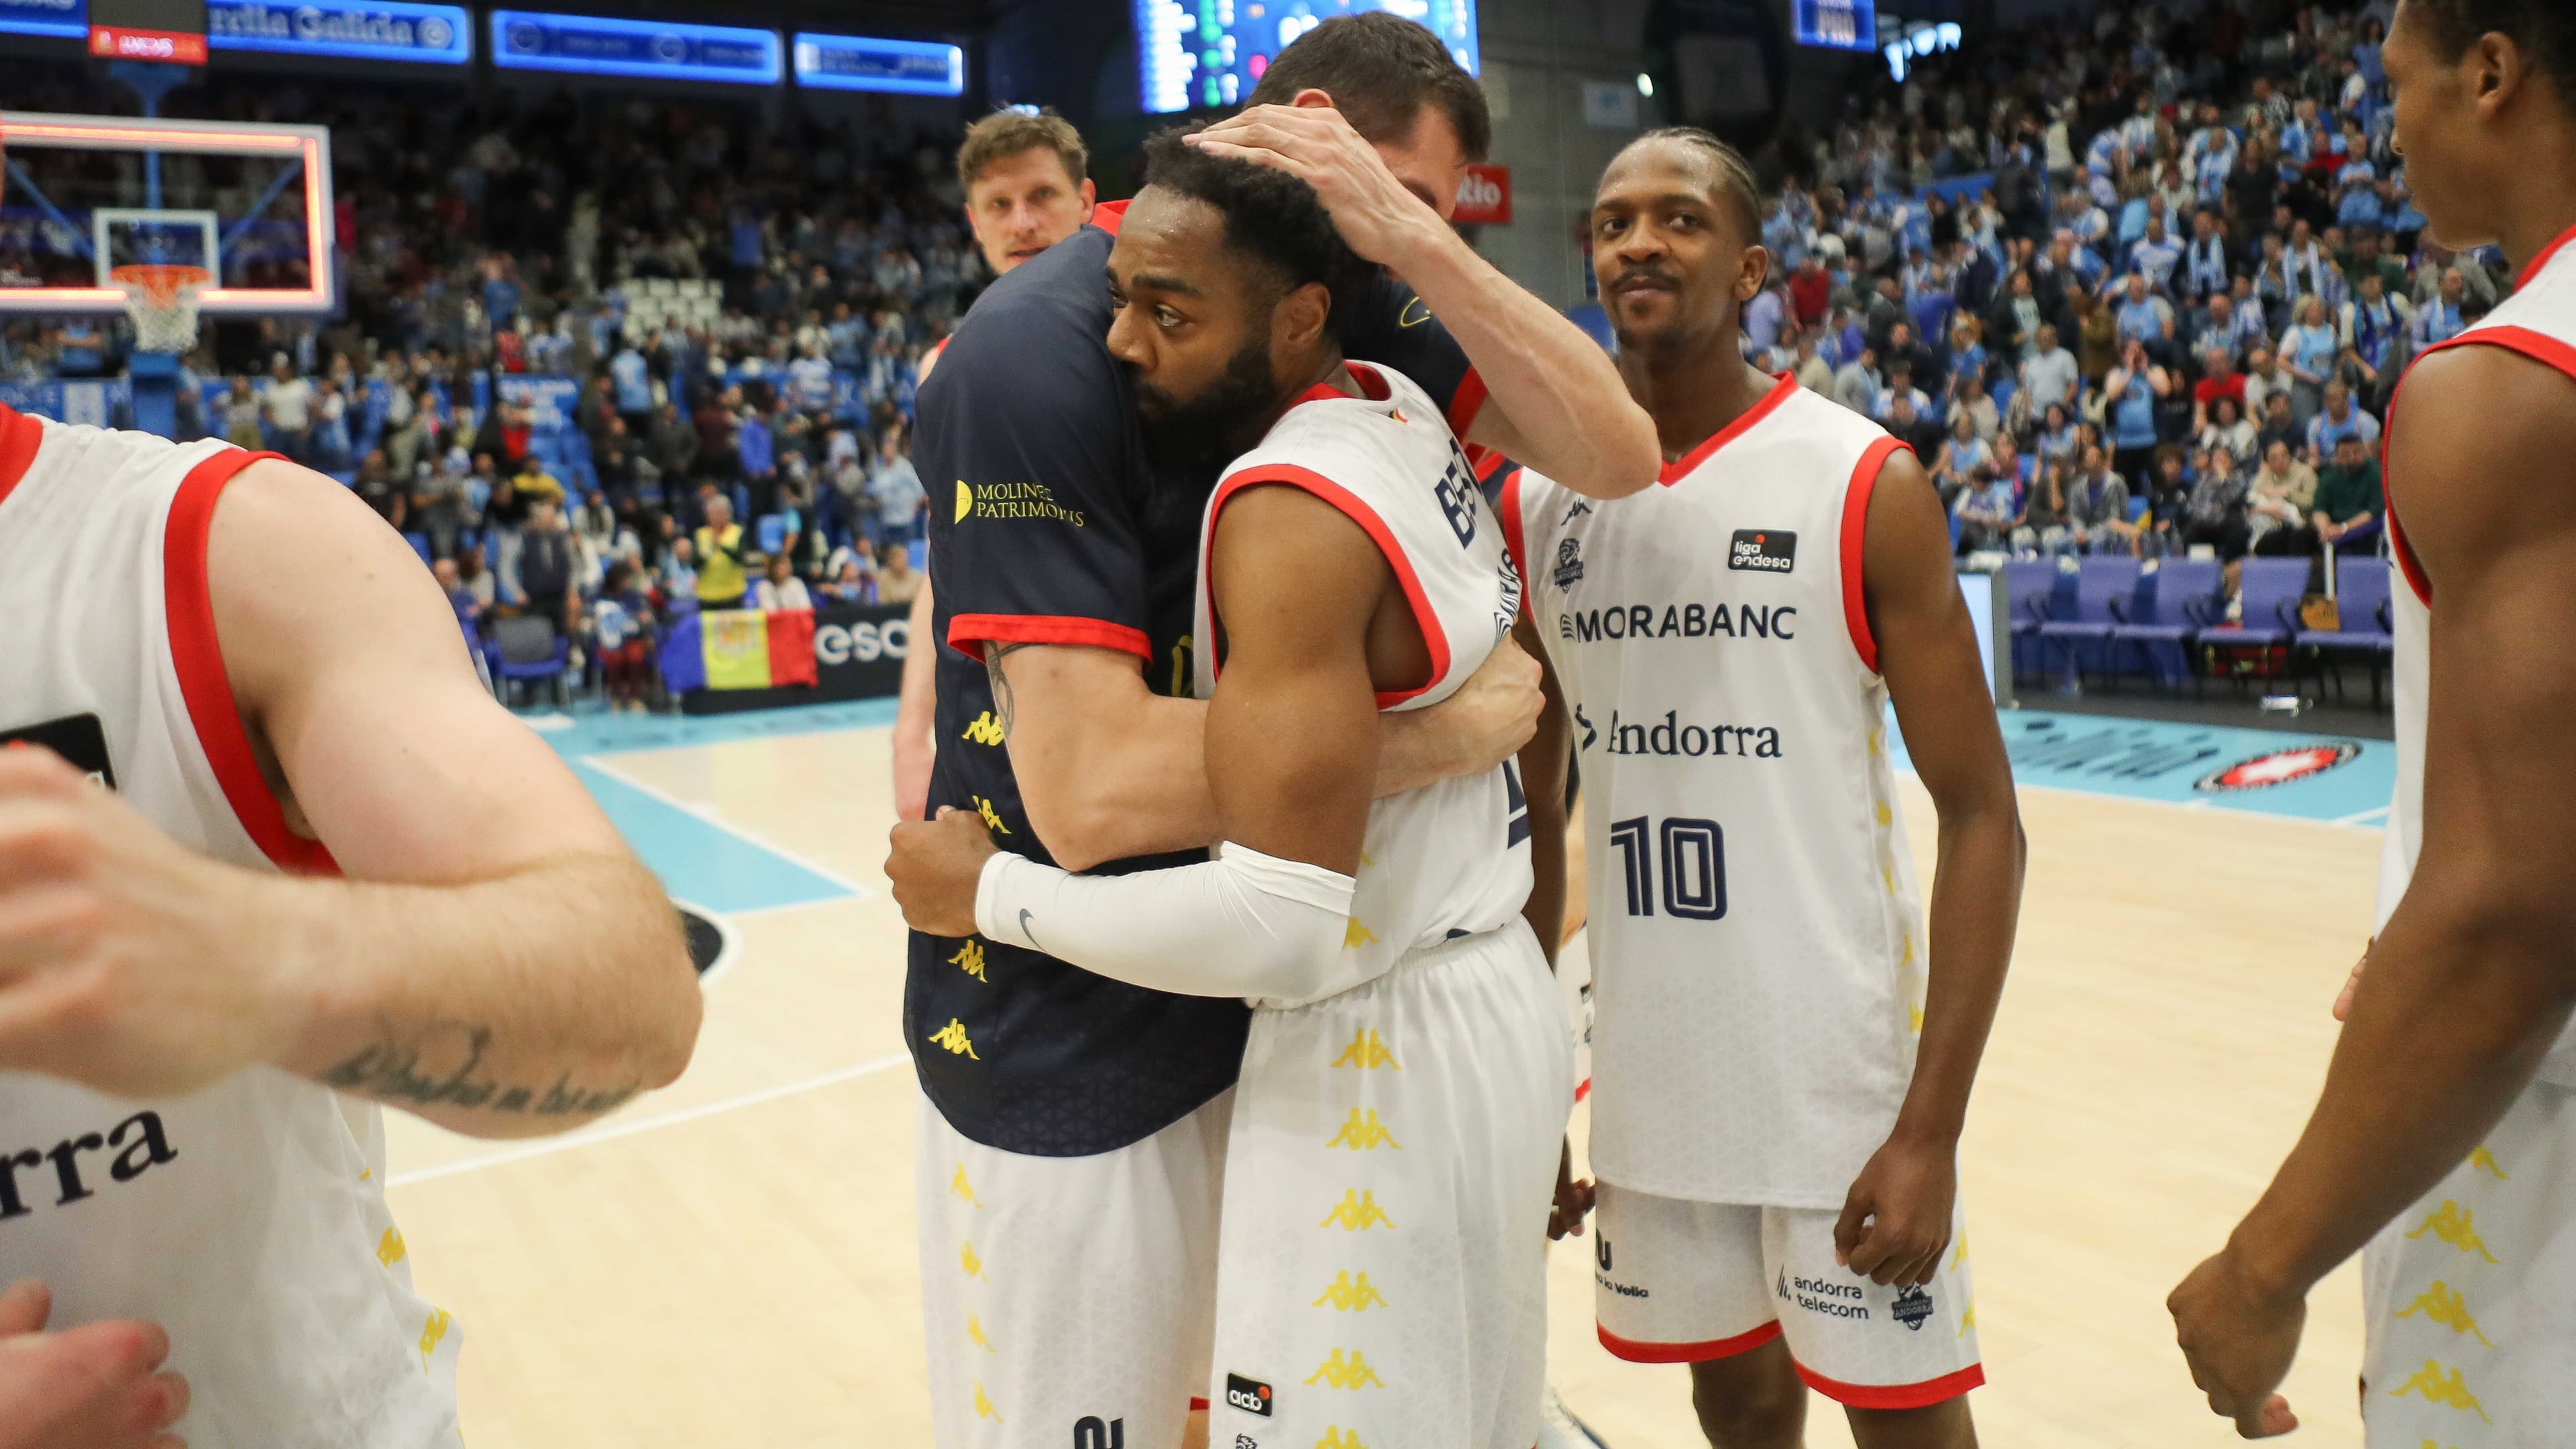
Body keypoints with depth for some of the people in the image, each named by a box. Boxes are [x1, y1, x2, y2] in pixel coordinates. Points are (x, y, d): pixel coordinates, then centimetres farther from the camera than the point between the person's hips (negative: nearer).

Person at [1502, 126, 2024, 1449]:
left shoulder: (1863, 486, -8)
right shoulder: (1534, 503, 2)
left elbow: (1981, 819, -9)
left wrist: (1932, 1127, -15)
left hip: (1845, 1074, -3)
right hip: (1648, 1078, 3)